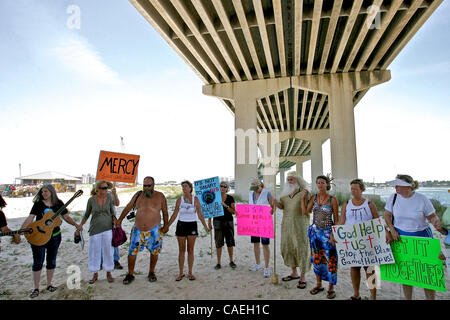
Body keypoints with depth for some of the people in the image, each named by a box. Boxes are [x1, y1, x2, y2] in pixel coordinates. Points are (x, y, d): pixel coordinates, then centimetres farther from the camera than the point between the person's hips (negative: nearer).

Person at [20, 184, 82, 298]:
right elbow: (30, 218, -10)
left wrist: (76, 225, -10)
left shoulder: (58, 203, 1)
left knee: (51, 261, 12)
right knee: (37, 262, 3)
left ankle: (49, 284, 27)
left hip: (54, 236, 2)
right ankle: (36, 288, 16)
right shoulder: (38, 204, -4)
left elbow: (66, 217, 3)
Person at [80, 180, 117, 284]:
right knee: (94, 252, 8)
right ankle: (95, 274, 26)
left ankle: (109, 273, 23)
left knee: (108, 251, 6)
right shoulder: (91, 200, -6)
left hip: (108, 228, 0)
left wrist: (115, 221, -9)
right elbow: (86, 215, 7)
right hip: (95, 229, 0)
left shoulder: (109, 197, -4)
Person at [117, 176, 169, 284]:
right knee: (132, 251, 2)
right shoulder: (138, 194, 2)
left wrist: (166, 225, -6)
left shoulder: (160, 196, -4)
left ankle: (151, 273, 29)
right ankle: (130, 274, 20)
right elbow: (128, 207, 10)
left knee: (154, 252, 9)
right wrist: (120, 220, 10)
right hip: (138, 229, 2)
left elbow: (165, 212, 2)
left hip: (154, 230, -1)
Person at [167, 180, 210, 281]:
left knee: (190, 250, 4)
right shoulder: (179, 199, 0)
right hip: (181, 225, 1)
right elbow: (174, 215, 4)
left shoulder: (195, 199, -2)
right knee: (181, 250, 5)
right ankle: (181, 273, 16)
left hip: (192, 225, -1)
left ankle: (190, 273, 16)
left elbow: (200, 215, 0)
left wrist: (206, 227, -3)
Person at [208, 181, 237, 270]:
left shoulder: (230, 198, 1)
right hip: (218, 221, 0)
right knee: (218, 243, 0)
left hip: (229, 222, 1)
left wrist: (225, 206, -18)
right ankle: (218, 263, 11)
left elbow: (233, 212, -5)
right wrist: (209, 222, 1)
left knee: (230, 242, 5)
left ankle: (231, 261, 22)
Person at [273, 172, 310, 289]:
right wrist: (275, 203, -2)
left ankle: (302, 277, 12)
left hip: (300, 224, -6)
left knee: (301, 248, -1)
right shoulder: (285, 193, 10)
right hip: (287, 224, 6)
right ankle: (294, 273, 31)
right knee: (287, 247, 12)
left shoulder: (303, 192, -8)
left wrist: (303, 198, -26)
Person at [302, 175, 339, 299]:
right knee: (316, 258, 12)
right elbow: (305, 211, -4)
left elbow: (336, 219, -3)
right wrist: (303, 198, -5)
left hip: (327, 232, -3)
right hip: (315, 231, 4)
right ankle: (319, 284, 28)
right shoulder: (313, 197, 4)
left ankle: (331, 288, 16)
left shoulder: (332, 200, -6)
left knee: (330, 259, 0)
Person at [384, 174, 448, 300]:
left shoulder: (422, 199, -9)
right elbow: (387, 215, 4)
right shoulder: (394, 197, -3)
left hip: (422, 237, -1)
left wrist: (437, 224, -25)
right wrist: (392, 230, -8)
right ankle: (407, 298, 25)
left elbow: (432, 216, -4)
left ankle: (430, 298, 22)